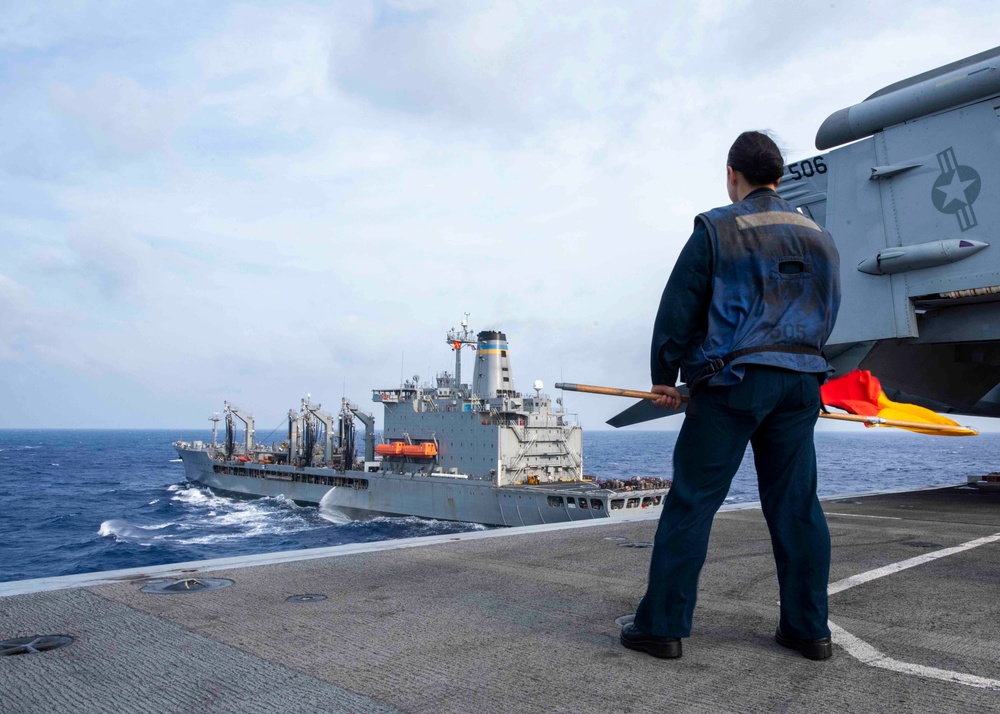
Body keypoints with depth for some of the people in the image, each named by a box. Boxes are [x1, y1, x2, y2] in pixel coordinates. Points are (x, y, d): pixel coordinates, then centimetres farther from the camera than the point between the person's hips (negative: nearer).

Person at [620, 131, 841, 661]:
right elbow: (826, 313, 20)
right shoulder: (818, 237, 16)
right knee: (796, 505, 11)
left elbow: (678, 307, -5)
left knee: (691, 502, -2)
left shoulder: (716, 230, -2)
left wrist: (663, 375, 4)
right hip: (801, 381, 6)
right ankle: (808, 628, 17)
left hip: (732, 380, -6)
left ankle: (662, 626, 2)